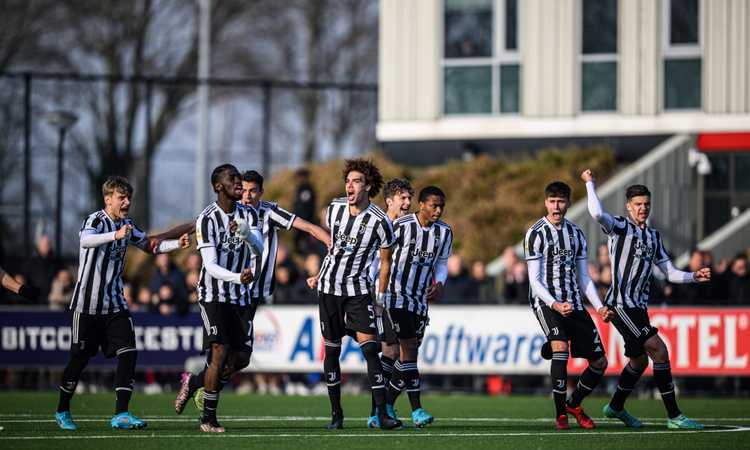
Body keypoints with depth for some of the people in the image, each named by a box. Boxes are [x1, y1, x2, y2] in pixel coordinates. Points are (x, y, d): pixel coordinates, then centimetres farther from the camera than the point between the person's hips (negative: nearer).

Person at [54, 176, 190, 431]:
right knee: (80, 358, 1)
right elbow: (85, 241, -35)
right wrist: (116, 235, -51)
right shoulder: (96, 220, -12)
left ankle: (121, 414, -11)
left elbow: (150, 246, 23)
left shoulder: (126, 225, 11)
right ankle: (62, 412, 20)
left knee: (128, 353, -10)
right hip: (88, 303, -6)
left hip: (115, 304, 6)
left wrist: (177, 244, 4)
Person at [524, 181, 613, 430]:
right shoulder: (536, 234, -6)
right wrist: (554, 304, -25)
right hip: (545, 301, -6)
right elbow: (534, 279, -10)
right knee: (561, 347, -31)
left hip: (573, 304, 6)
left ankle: (574, 404, 30)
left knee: (599, 362, 4)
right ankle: (560, 414, -20)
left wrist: (599, 307, 5)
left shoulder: (576, 234, 13)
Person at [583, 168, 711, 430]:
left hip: (639, 307, 8)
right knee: (659, 350, -14)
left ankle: (616, 407, 38)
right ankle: (673, 415, -12)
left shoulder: (654, 236, 16)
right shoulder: (620, 227, -5)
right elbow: (597, 213, -26)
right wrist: (590, 184, -14)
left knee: (640, 360, 17)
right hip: (620, 304, -8)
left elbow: (670, 272, 18)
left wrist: (694, 277, 2)